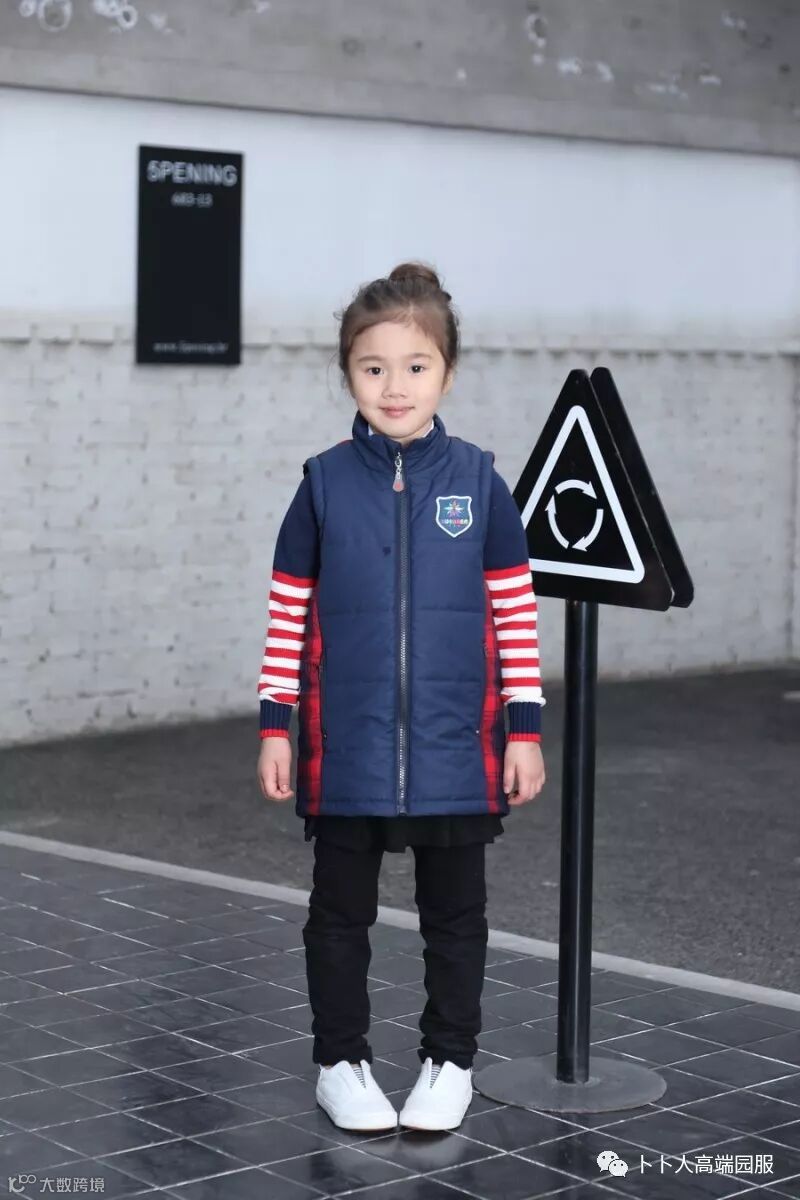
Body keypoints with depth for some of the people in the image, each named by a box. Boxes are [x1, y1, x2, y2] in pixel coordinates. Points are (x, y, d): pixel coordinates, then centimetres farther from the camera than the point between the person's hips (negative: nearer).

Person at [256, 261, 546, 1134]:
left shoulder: (478, 482, -2)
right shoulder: (325, 484, -1)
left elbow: (515, 612, 1)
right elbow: (288, 611, 3)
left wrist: (524, 729, -1)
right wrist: (275, 725, 0)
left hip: (455, 749, 0)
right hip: (346, 751, 0)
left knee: (454, 913, 11)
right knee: (341, 912, 11)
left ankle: (449, 1061, 26)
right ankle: (341, 1061, 25)